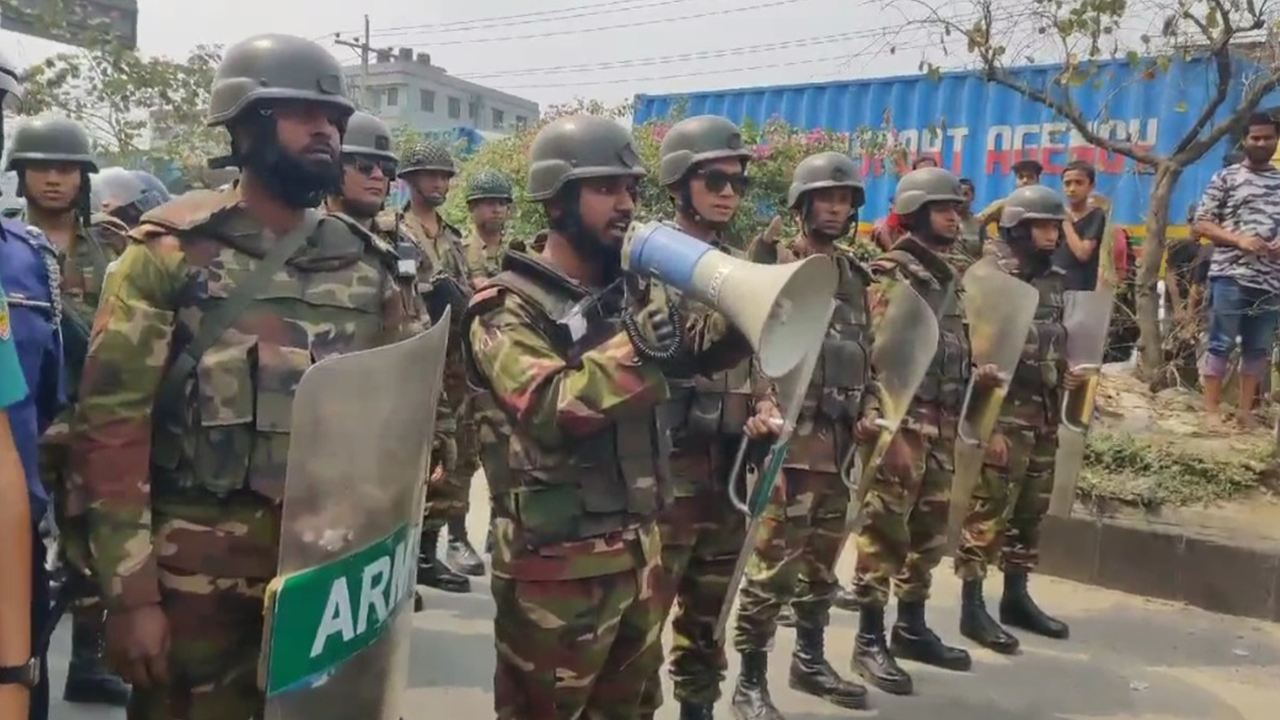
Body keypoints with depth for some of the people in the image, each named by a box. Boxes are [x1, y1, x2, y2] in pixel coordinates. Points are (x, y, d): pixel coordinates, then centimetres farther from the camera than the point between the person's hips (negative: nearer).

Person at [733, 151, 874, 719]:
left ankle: (811, 660, 32)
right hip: (788, 438, -7)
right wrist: (760, 405, -28)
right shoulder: (769, 266, -4)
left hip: (838, 440, 7)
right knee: (773, 561, -6)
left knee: (823, 558, 16)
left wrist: (866, 412, 7)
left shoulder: (854, 277, 16)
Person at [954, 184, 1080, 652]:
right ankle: (972, 608, 3)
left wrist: (1066, 372, 3)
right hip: (1003, 413, -8)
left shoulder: (1054, 280, 13)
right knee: (989, 511, -5)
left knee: (1031, 511, 14)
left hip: (1044, 414, 8)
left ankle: (1016, 597, 27)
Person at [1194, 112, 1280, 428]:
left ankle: (1245, 410, 17)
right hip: (1230, 276, -4)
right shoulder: (1226, 177, 2)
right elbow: (1202, 224, -2)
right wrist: (1238, 239, -15)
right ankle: (1212, 410, 3)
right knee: (1221, 344, -2)